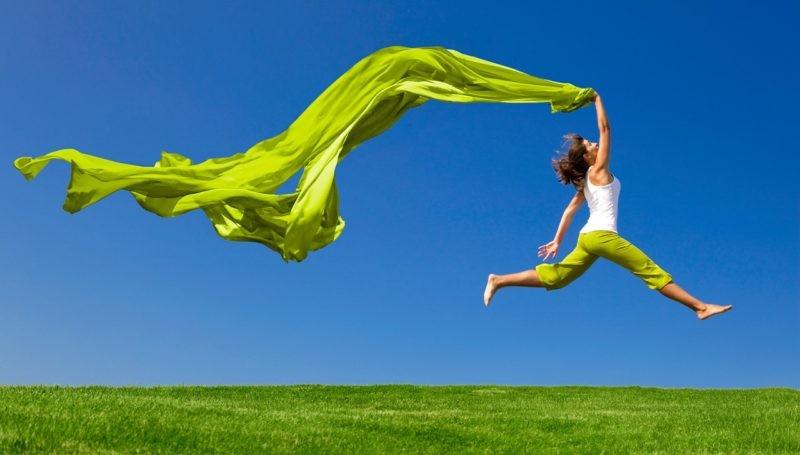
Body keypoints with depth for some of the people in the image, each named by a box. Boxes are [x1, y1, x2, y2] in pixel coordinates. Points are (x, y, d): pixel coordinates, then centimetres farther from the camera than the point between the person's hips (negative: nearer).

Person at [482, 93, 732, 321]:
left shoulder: (585, 181, 21)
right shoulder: (598, 171, -2)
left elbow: (570, 209, 16)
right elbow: (605, 129, -3)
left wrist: (557, 241, 14)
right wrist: (598, 100, 8)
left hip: (588, 236, 9)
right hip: (601, 235, -9)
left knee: (553, 276, 8)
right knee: (653, 272, -8)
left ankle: (498, 281, 2)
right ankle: (701, 307, -8)